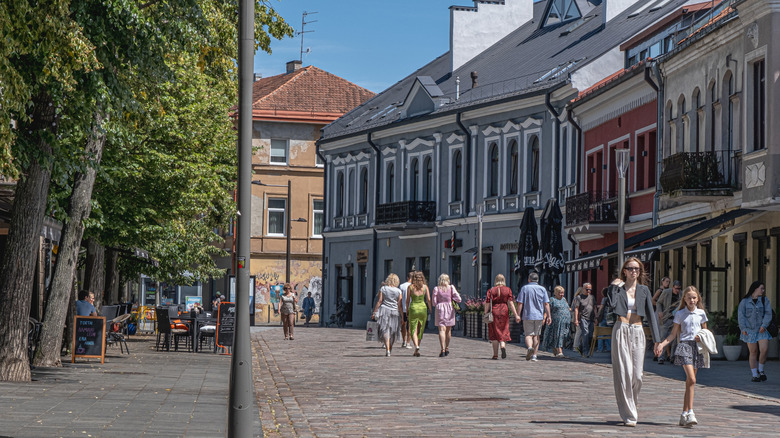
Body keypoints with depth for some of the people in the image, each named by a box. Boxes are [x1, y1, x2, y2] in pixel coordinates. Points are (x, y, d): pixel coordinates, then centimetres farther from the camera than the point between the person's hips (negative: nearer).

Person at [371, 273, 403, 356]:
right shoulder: (398, 291, 2)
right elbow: (400, 304, 0)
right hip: (395, 312, 1)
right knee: (393, 331, 14)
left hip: (384, 310, -1)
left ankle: (387, 349, -19)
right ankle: (390, 348, 24)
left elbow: (379, 301, -2)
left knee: (385, 330, -4)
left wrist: (374, 312, 1)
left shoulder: (383, 289, 1)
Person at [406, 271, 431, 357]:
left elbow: (407, 300, 0)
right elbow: (429, 300, -2)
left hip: (413, 308, -2)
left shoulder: (410, 287, -1)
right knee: (420, 330, 13)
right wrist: (430, 310, 7)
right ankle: (416, 351, 16)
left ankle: (416, 346, -27)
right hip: (423, 308, 2)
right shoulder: (425, 287, 2)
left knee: (413, 331, -1)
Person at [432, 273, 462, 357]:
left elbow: (434, 302, -3)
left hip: (440, 309, -2)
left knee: (442, 330, -6)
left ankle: (443, 349, -18)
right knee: (448, 330, 15)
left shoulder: (436, 289, -2)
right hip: (450, 309, 2)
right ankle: (447, 349, 26)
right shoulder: (451, 288, -1)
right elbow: (458, 299, -6)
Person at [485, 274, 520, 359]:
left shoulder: (491, 290, 1)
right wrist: (516, 315, -5)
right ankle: (503, 346, -19)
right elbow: (511, 303, -5)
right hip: (504, 312, 0)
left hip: (494, 312, 0)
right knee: (503, 333, 10)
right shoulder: (508, 290, 2)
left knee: (495, 334, 7)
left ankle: (495, 355, 6)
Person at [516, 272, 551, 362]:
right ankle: (534, 355, 9)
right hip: (539, 316, 2)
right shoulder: (542, 289, 5)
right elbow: (546, 304, -1)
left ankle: (530, 347, -28)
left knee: (528, 334, 1)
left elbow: (520, 303, -5)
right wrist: (548, 316, 0)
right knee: (536, 335, 12)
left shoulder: (524, 288, -1)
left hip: (527, 315, -2)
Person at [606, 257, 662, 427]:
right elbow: (612, 304, -16)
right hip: (621, 331, -2)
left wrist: (657, 340, 0)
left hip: (638, 332, 2)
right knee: (624, 373, -7)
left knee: (637, 375, -2)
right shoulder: (618, 288, 5)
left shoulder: (644, 290, 11)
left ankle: (631, 405, 21)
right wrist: (614, 286, -7)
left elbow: (651, 314, 6)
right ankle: (629, 415, -3)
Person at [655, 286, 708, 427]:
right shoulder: (680, 314, 4)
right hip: (684, 345, -3)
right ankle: (690, 413, -19)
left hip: (697, 347, 3)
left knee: (689, 381, 6)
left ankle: (684, 414, 12)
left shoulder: (701, 313, 10)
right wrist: (662, 344, -7)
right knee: (691, 379, -19)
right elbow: (673, 334, 6)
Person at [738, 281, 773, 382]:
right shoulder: (745, 301, 4)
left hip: (761, 329, 1)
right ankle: (755, 375, 7)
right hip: (749, 330, -1)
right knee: (753, 352, 0)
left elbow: (768, 314, 0)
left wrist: (764, 325, -14)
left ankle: (760, 370, 9)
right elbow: (741, 315, -1)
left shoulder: (765, 300, 8)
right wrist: (743, 328, -11)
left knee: (764, 349, -13)